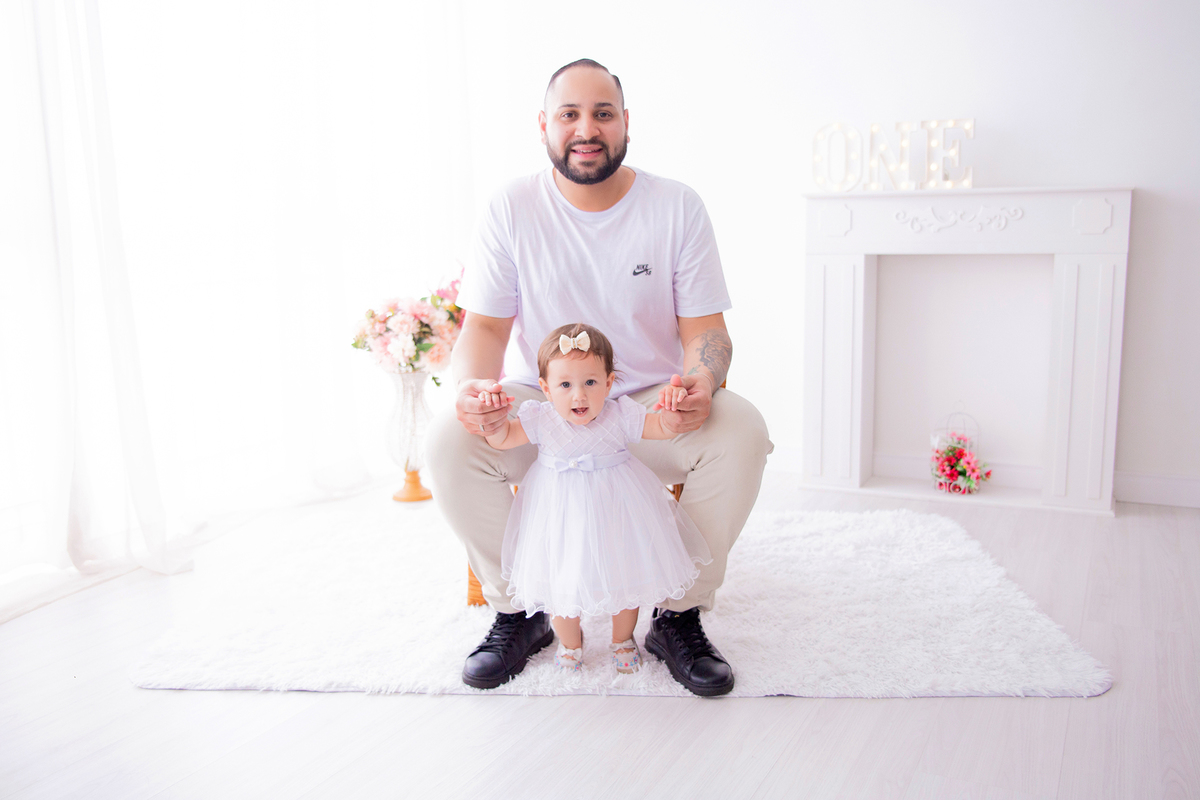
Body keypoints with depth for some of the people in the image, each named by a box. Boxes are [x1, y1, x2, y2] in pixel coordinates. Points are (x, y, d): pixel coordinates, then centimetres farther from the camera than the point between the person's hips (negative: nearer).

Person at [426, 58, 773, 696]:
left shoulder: (676, 206, -4)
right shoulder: (511, 210, -4)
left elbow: (704, 329, -5)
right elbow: (484, 326, -5)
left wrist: (700, 386, -30)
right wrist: (472, 385, -29)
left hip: (652, 406, 0)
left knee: (741, 431, -29)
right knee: (448, 442, -27)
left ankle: (679, 617, -7)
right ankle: (517, 610, -2)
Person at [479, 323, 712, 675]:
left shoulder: (620, 415, -14)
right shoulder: (539, 419, -13)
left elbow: (663, 429, -13)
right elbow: (502, 438, -11)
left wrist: (671, 407, -34)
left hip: (614, 507, 0)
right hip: (561, 510, 0)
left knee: (626, 577, 14)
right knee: (561, 582, 11)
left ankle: (622, 639, 43)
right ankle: (569, 642, 41)